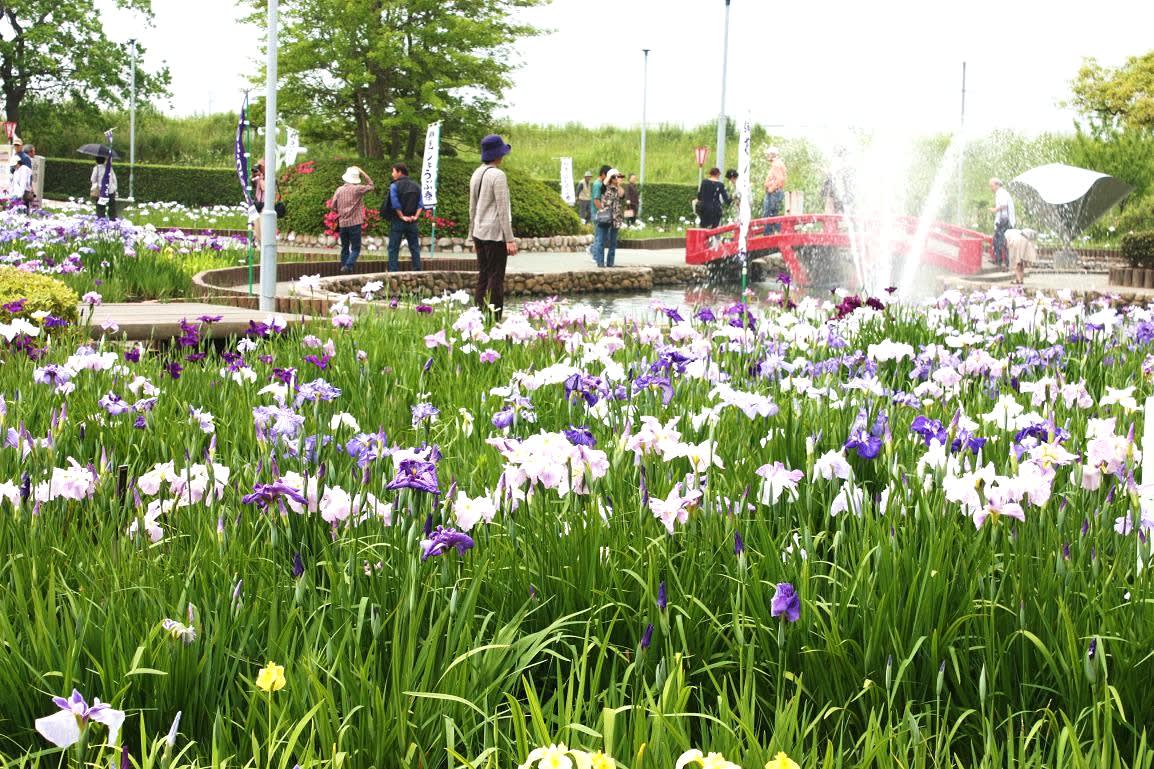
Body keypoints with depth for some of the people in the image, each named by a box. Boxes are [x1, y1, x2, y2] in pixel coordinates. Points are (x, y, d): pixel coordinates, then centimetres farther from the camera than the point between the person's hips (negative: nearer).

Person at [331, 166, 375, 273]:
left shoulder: (339, 190, 3)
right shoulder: (358, 189, -9)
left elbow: (333, 207, 7)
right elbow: (371, 186, 7)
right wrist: (362, 173, 7)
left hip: (342, 224, 4)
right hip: (355, 223, -4)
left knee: (345, 248, 14)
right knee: (356, 248, -2)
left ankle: (344, 266, 12)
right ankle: (348, 266, -21)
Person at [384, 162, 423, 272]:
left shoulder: (394, 186, -8)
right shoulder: (416, 186, 7)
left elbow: (395, 204, -14)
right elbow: (420, 204, 0)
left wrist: (402, 217, -9)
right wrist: (416, 216, -5)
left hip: (398, 221, -4)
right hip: (412, 222, 4)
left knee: (393, 249, 2)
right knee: (414, 248, 10)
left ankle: (393, 271, -2)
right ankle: (417, 271, 9)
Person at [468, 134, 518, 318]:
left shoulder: (476, 174, 10)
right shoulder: (497, 175, -14)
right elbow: (502, 210, -16)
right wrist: (510, 239, -15)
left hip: (480, 233, 8)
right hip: (495, 234, -8)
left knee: (482, 278, 10)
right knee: (495, 279, -5)